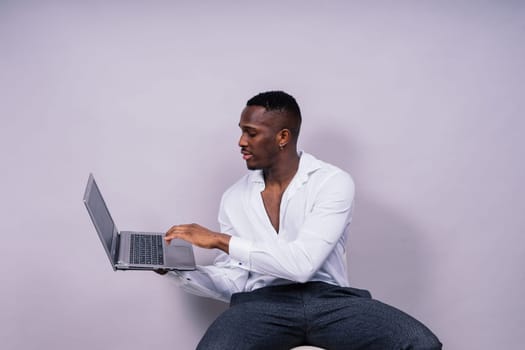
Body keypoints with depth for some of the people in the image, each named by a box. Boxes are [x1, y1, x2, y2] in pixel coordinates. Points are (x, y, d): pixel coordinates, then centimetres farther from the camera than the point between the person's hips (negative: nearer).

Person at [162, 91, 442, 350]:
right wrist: (178, 268, -4)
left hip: (330, 299, 0)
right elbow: (234, 282, 12)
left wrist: (221, 240, -13)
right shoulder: (234, 197, 12)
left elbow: (302, 263, -15)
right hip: (263, 302, 1)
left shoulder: (334, 182, -2)